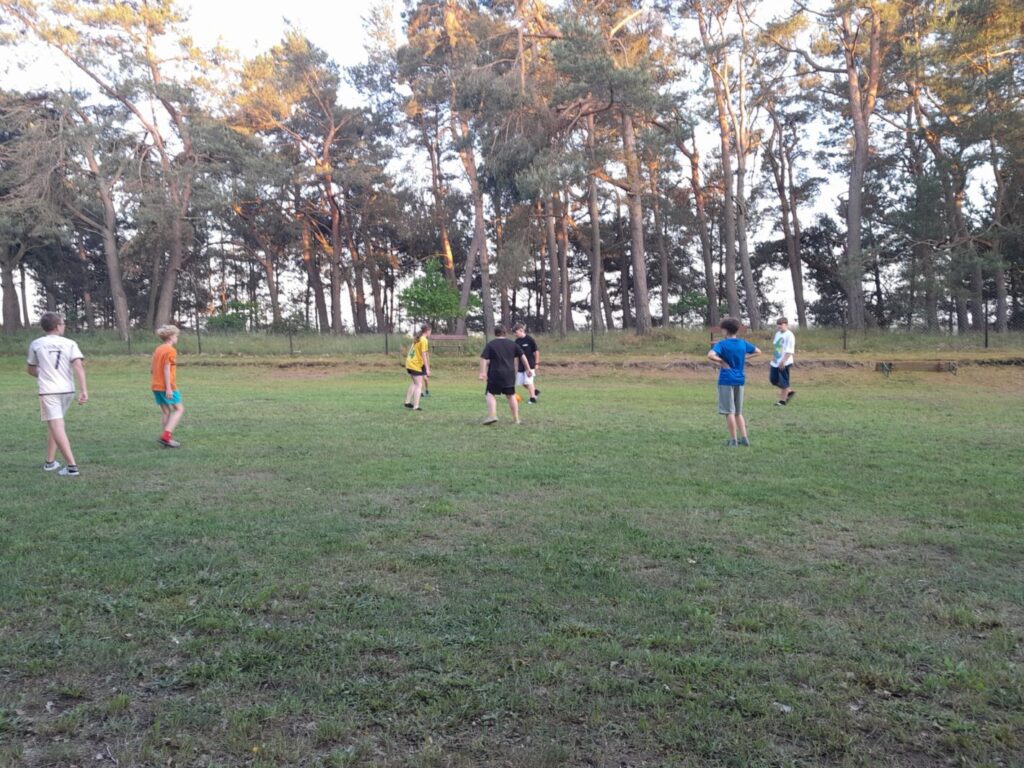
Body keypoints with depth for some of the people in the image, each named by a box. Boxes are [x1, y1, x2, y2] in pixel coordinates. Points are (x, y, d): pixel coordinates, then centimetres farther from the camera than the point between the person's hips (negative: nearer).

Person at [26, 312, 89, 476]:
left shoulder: (36, 344, 5)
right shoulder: (70, 343, 2)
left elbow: (31, 370, 18)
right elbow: (79, 366, -13)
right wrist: (83, 390, -17)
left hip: (48, 392, -2)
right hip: (67, 391, 3)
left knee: (57, 428, -8)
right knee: (55, 426, 21)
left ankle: (72, 466, -18)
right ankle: (50, 461, 30)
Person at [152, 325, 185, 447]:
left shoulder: (158, 349, 14)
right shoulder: (171, 350, -11)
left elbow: (151, 369, 15)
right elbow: (166, 369, -18)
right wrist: (169, 388, -20)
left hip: (156, 386, 8)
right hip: (166, 386, -8)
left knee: (166, 412, 14)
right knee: (179, 409, -3)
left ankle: (165, 437, 11)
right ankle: (166, 435, -15)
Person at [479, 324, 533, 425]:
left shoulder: (490, 344, -1)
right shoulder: (512, 343, 9)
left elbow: (483, 358, -10)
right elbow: (522, 356, 9)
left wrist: (482, 372, -11)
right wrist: (528, 369, 14)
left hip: (495, 374, -3)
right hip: (509, 375, 3)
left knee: (491, 394, 5)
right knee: (511, 395, 12)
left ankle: (492, 416, -11)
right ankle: (516, 419, 13)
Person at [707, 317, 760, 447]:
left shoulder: (722, 344, -9)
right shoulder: (743, 343, 7)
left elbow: (710, 355, -27)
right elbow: (758, 351, 22)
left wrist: (722, 362, -12)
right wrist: (744, 358, 13)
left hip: (726, 380, -5)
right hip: (740, 380, 5)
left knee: (729, 412, 0)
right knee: (738, 412, 15)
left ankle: (733, 439, 2)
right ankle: (744, 438, 10)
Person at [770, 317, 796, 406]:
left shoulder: (789, 335, -13)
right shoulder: (777, 334, 13)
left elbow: (789, 351, -19)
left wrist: (783, 361, -25)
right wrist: (773, 359, 21)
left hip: (784, 363, -9)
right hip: (775, 362, 9)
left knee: (783, 382, -1)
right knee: (773, 379, 11)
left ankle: (782, 400, 11)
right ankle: (790, 392, 26)